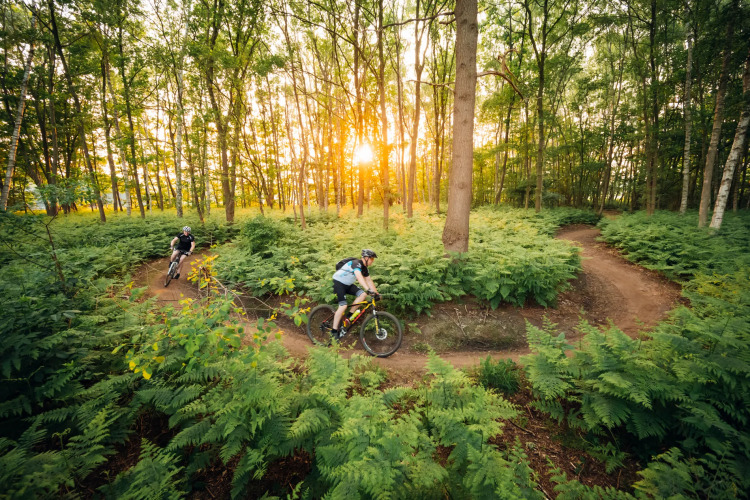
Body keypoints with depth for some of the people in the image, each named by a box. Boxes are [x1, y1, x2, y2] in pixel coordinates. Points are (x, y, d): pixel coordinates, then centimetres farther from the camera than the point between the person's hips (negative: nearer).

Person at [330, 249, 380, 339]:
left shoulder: (364, 268, 4)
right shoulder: (356, 263, -25)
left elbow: (369, 281, 9)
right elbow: (359, 277, -40)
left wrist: (376, 293, 3)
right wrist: (368, 290, -50)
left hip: (348, 284, 8)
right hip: (338, 282, -8)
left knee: (362, 295, -13)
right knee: (343, 306, -19)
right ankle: (334, 330, -8)